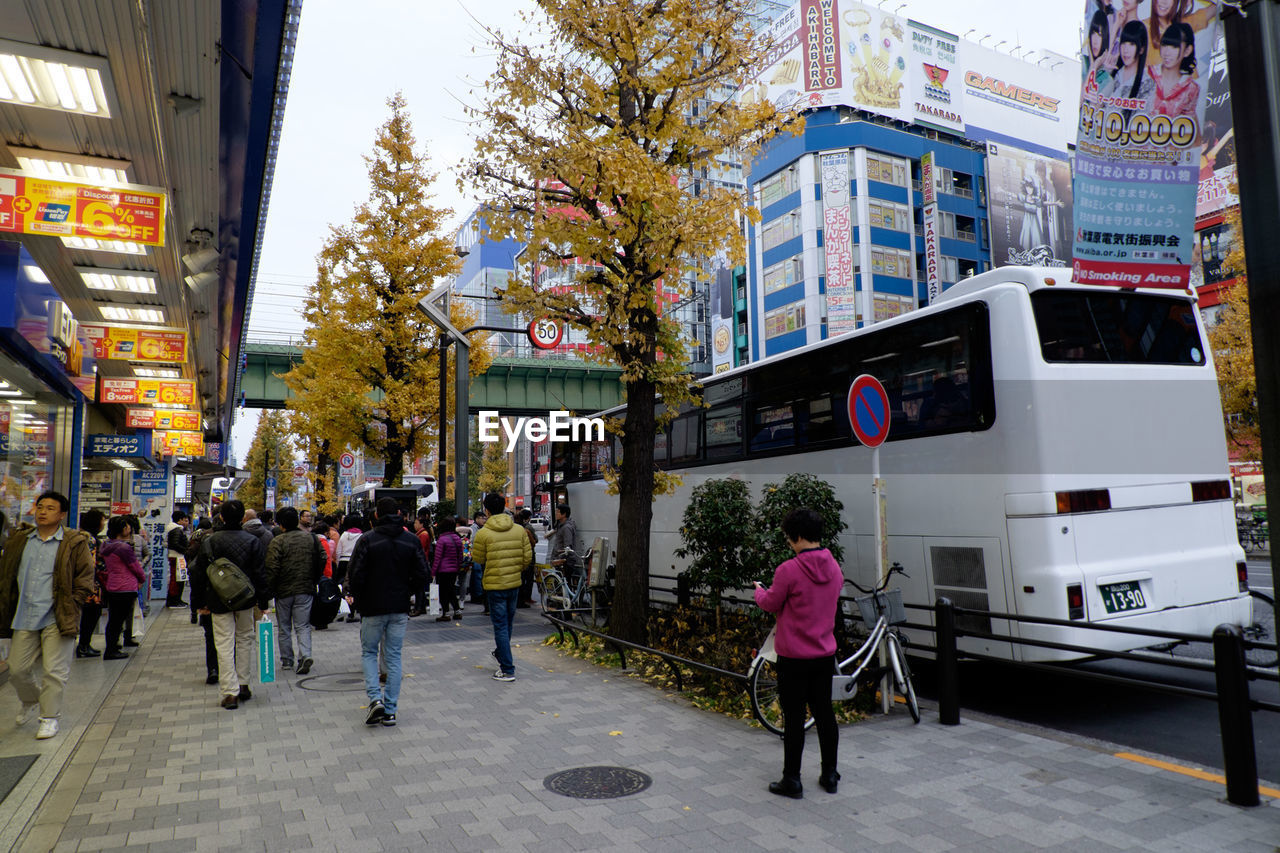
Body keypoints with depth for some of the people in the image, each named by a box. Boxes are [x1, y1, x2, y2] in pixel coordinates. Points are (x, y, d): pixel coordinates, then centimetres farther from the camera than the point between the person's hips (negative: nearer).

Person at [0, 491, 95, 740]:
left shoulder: (75, 543, -4)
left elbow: (86, 579, -1)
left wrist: (70, 605, -7)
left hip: (56, 619, -4)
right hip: (23, 617, 5)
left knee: (55, 670, -1)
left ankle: (49, 717, 14)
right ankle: (30, 702, 40)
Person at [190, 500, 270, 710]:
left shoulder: (210, 541, -4)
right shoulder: (253, 541, -6)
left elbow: (198, 574, 0)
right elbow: (260, 574, -6)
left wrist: (200, 603, 9)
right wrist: (263, 603, 0)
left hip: (219, 602, 0)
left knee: (224, 645, 2)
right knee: (245, 639, 16)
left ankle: (230, 693, -1)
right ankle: (243, 685, 21)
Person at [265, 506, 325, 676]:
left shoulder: (277, 541, -11)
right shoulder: (311, 538, 2)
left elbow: (272, 568, -15)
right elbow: (322, 559, 4)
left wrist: (270, 589, -3)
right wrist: (314, 580, 14)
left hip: (284, 591, -2)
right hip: (306, 590, 2)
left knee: (284, 628, 13)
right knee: (303, 626, 6)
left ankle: (286, 661, 20)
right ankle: (305, 655, -14)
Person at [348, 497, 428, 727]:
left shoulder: (367, 540, -9)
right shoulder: (412, 540, -1)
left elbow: (356, 576, -11)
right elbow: (421, 577, -2)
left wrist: (360, 602, 4)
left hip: (373, 607, -2)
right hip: (400, 608, 2)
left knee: (368, 652, 14)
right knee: (394, 656, 9)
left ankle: (375, 698, -3)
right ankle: (390, 710, 10)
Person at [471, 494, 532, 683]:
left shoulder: (483, 533, -14)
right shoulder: (519, 530, -2)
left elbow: (478, 559, -3)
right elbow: (528, 557, 2)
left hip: (494, 585, -5)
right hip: (515, 583, 5)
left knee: (500, 626, 1)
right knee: (508, 622, 22)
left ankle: (507, 670, 2)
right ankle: (502, 654, 43)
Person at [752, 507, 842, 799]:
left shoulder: (789, 570, -20)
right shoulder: (834, 567, 1)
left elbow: (771, 603, -9)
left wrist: (759, 591, 14)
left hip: (794, 656, -6)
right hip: (825, 654, 6)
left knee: (794, 717, 3)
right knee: (824, 712, 16)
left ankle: (791, 780, 12)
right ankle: (830, 775, 26)